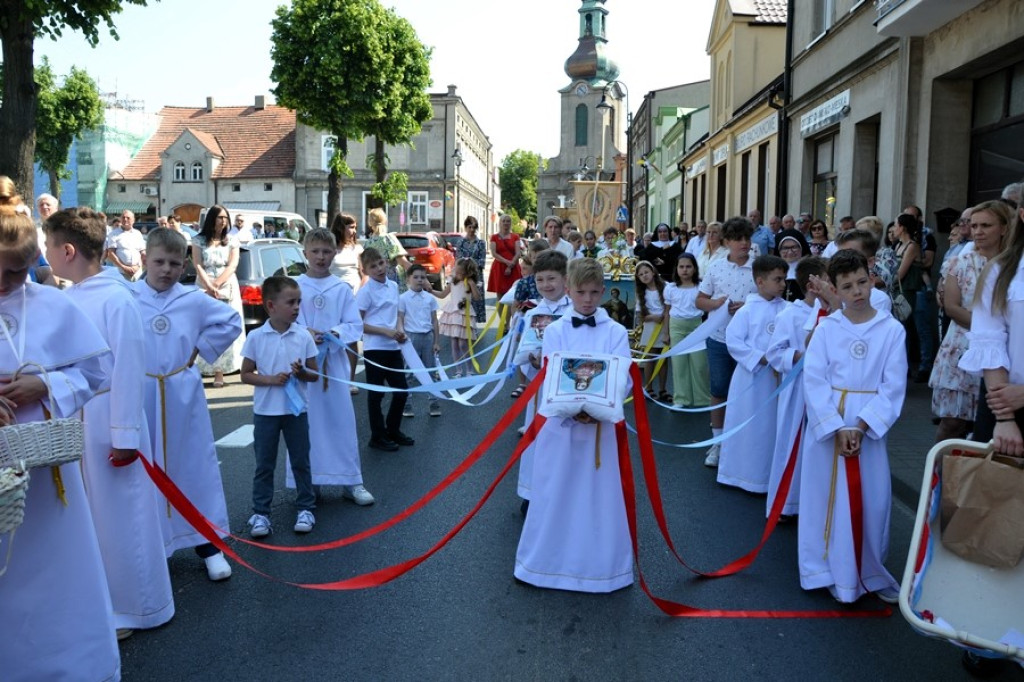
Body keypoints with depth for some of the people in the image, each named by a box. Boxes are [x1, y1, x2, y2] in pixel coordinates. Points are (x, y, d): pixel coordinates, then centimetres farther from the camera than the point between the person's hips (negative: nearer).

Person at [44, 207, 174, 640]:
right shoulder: (67, 300, 5)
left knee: (120, 514, 5)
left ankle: (134, 606, 22)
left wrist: (124, 435, -15)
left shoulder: (115, 299, -17)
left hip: (106, 422, -8)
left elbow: (129, 369, -17)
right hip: (70, 423, 8)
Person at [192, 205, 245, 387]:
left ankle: (220, 372, -3)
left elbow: (232, 266, -2)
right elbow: (198, 266, -3)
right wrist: (209, 286, -17)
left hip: (228, 289, 0)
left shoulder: (232, 241, 8)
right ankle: (203, 369, -1)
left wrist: (217, 284, -14)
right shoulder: (199, 240, 6)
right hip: (204, 289, 0)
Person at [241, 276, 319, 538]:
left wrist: (302, 372, -19)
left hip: (296, 410, 1)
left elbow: (315, 374, 3)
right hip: (265, 411, -1)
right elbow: (245, 375, -2)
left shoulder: (304, 336, -4)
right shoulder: (256, 337, -8)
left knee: (301, 462, 11)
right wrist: (271, 379, -17)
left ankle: (305, 508, 23)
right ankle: (260, 513, 19)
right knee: (264, 465, 9)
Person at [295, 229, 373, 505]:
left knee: (341, 420, 4)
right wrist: (304, 333, -20)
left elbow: (355, 325, 1)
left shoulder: (342, 289, 4)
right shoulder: (294, 286, 1)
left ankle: (350, 481, 14)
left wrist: (336, 333, -18)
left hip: (334, 361, 1)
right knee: (306, 422, 4)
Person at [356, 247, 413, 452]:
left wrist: (399, 332, 1)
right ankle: (378, 436, 17)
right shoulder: (365, 291, -11)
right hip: (374, 349, -7)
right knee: (376, 394, 4)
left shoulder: (394, 286, 9)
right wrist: (386, 332, -18)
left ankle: (393, 430, 30)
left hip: (393, 347, 7)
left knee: (402, 390, 12)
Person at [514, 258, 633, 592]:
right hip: (561, 423, 0)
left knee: (598, 499, 7)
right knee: (554, 497, 8)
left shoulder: (616, 332, 2)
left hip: (600, 426, 0)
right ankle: (547, 563, 24)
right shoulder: (555, 330, 2)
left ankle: (600, 567, 22)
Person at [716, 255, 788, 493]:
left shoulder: (787, 309, 1)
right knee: (749, 426, 6)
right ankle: (745, 473, 21)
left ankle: (770, 474, 26)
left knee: (774, 426, 11)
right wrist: (761, 358, -16)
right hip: (751, 375, -3)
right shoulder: (747, 310, -8)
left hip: (778, 377, 3)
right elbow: (733, 341, -12)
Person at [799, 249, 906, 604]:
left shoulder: (892, 329, -1)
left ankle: (872, 572, 23)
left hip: (870, 425, 0)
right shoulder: (826, 328, -2)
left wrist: (861, 425, -13)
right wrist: (837, 427, -15)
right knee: (829, 498, 5)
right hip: (827, 423, 0)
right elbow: (814, 380, -7)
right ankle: (835, 572, 18)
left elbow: (893, 386, -4)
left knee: (871, 499, 6)